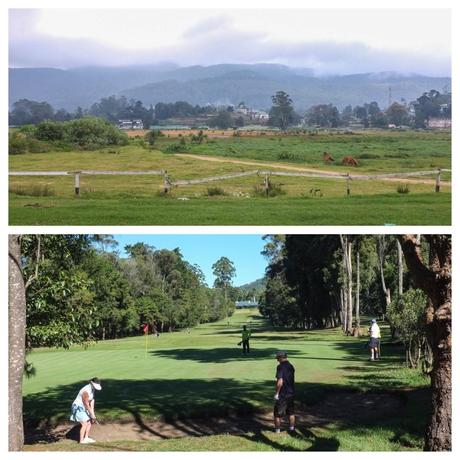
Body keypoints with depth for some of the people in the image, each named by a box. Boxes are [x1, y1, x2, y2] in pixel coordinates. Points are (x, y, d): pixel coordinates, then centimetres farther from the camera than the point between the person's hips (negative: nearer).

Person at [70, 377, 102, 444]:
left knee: (90, 422, 10)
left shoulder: (92, 389, 0)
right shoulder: (86, 391, -30)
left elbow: (92, 401, 0)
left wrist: (93, 412, -5)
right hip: (78, 408, -10)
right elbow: (87, 405, -25)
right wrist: (92, 415, -19)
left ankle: (86, 438, 17)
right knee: (85, 423, -14)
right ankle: (81, 440, -7)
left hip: (83, 408, 10)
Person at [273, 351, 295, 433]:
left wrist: (277, 393, -17)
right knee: (291, 412, 18)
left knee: (277, 413, 7)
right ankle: (292, 428, 24)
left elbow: (280, 381, -25)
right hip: (291, 393, 7)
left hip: (282, 394, -7)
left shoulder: (280, 367, -18)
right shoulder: (291, 366, 6)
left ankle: (277, 429, 14)